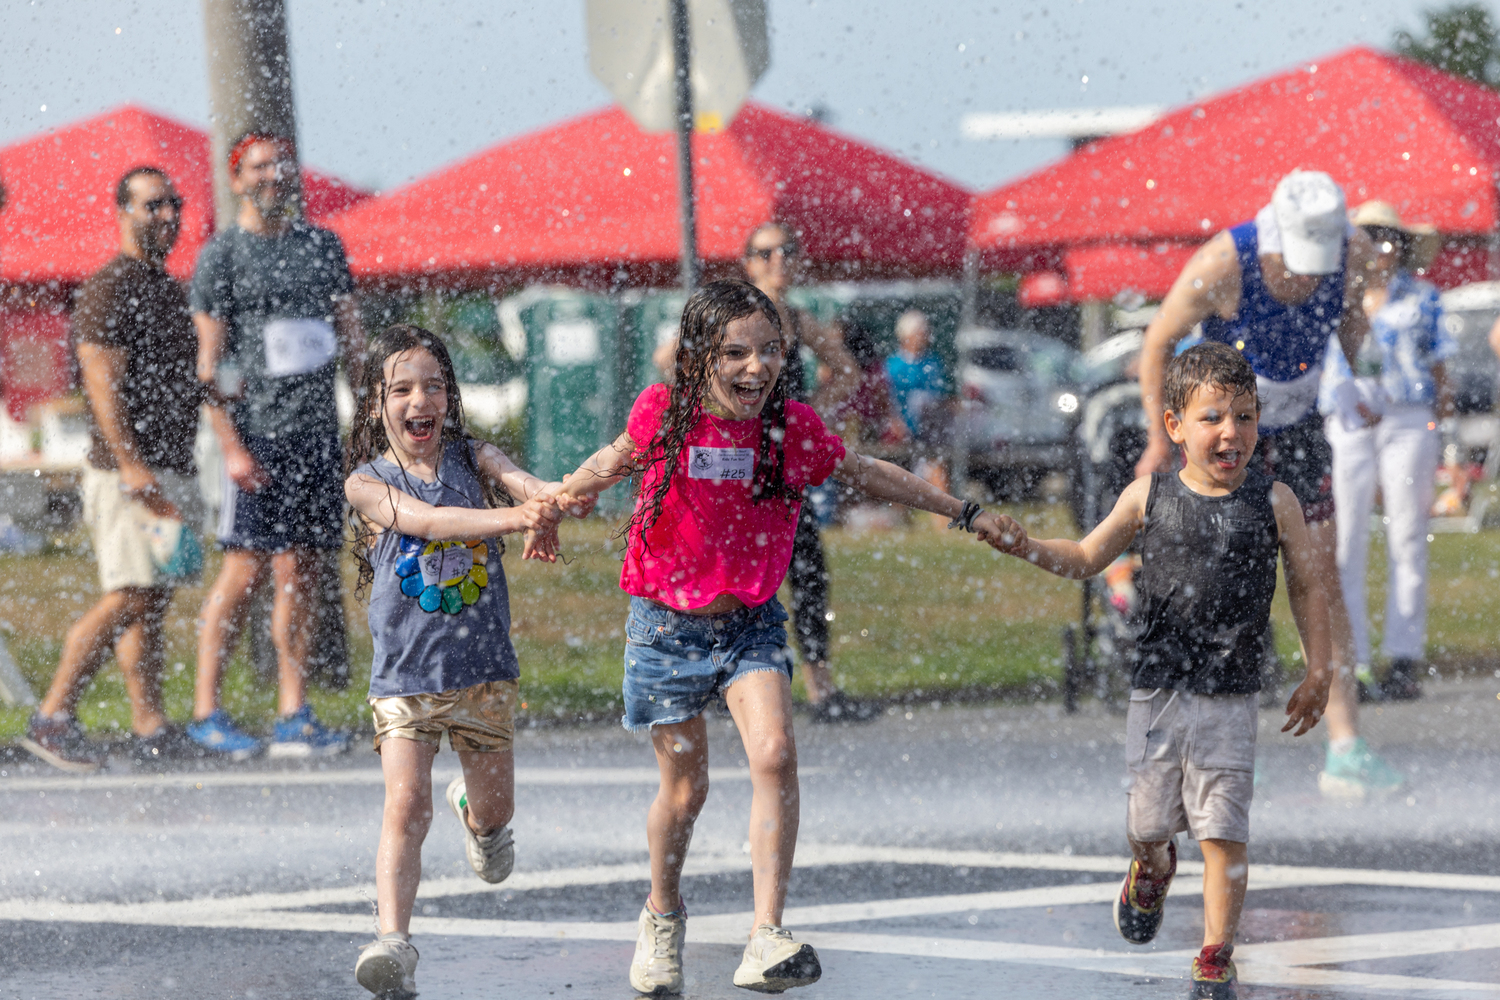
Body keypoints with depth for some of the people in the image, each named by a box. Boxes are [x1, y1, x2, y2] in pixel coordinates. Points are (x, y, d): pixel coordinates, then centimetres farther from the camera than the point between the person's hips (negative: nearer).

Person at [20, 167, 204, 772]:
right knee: (127, 598, -13)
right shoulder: (109, 289, -10)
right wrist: (131, 464, -25)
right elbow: (102, 382, -18)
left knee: (154, 601, 7)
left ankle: (151, 729, 7)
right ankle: (53, 718, -11)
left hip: (170, 471, 9)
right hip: (127, 473, -9)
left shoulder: (168, 289, 19)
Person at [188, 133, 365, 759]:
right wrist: (231, 445, -13)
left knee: (301, 570, 5)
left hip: (317, 426, 5)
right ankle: (206, 711, -1)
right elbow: (209, 361, -5)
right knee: (245, 568, -8)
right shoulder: (221, 255, -1)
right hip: (257, 430, -5)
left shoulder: (322, 246, 14)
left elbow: (351, 338, 18)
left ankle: (294, 716, 7)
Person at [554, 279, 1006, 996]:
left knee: (775, 755, -21)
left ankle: (766, 939, -21)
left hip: (750, 622, 1)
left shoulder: (793, 426, -6)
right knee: (684, 787, 6)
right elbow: (614, 463, 9)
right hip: (667, 624, -1)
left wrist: (963, 513, 17)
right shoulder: (663, 414, -12)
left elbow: (867, 475, 11)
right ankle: (663, 916, 35)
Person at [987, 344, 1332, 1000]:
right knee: (1148, 819, 10)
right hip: (1157, 689, 2)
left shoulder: (1273, 502, -2)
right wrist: (1027, 548, -4)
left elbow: (1306, 586, 7)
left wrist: (1318, 674, 3)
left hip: (1231, 698, -2)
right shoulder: (1150, 497, 1)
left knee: (1223, 833, -5)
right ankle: (1151, 871, 46)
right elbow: (1086, 558, 13)